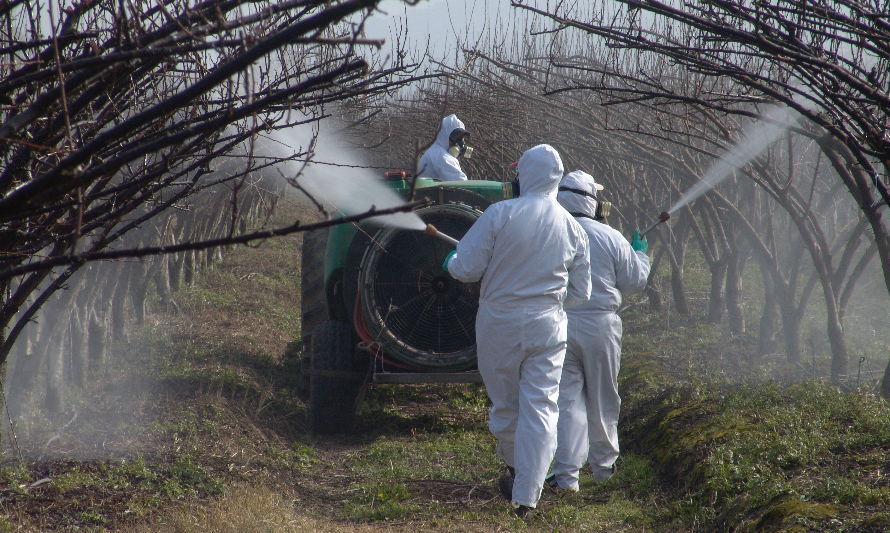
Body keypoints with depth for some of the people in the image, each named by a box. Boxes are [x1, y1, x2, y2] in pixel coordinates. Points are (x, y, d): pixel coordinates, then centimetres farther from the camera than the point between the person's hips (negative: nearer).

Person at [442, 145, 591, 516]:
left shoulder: (500, 214, -12)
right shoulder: (573, 228, 1)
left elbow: (465, 269, -11)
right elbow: (580, 293, 10)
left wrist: (450, 263, 12)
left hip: (499, 323, -2)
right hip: (548, 328, 2)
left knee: (505, 403, 15)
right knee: (540, 408, 3)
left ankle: (515, 467, 35)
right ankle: (526, 494, -1)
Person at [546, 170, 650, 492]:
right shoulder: (611, 238, -4)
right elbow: (634, 283, 5)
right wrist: (640, 253, 22)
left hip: (558, 326, -1)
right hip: (600, 325, 1)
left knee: (566, 399, 2)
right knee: (602, 400, 15)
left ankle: (566, 474, -6)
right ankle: (603, 465, 29)